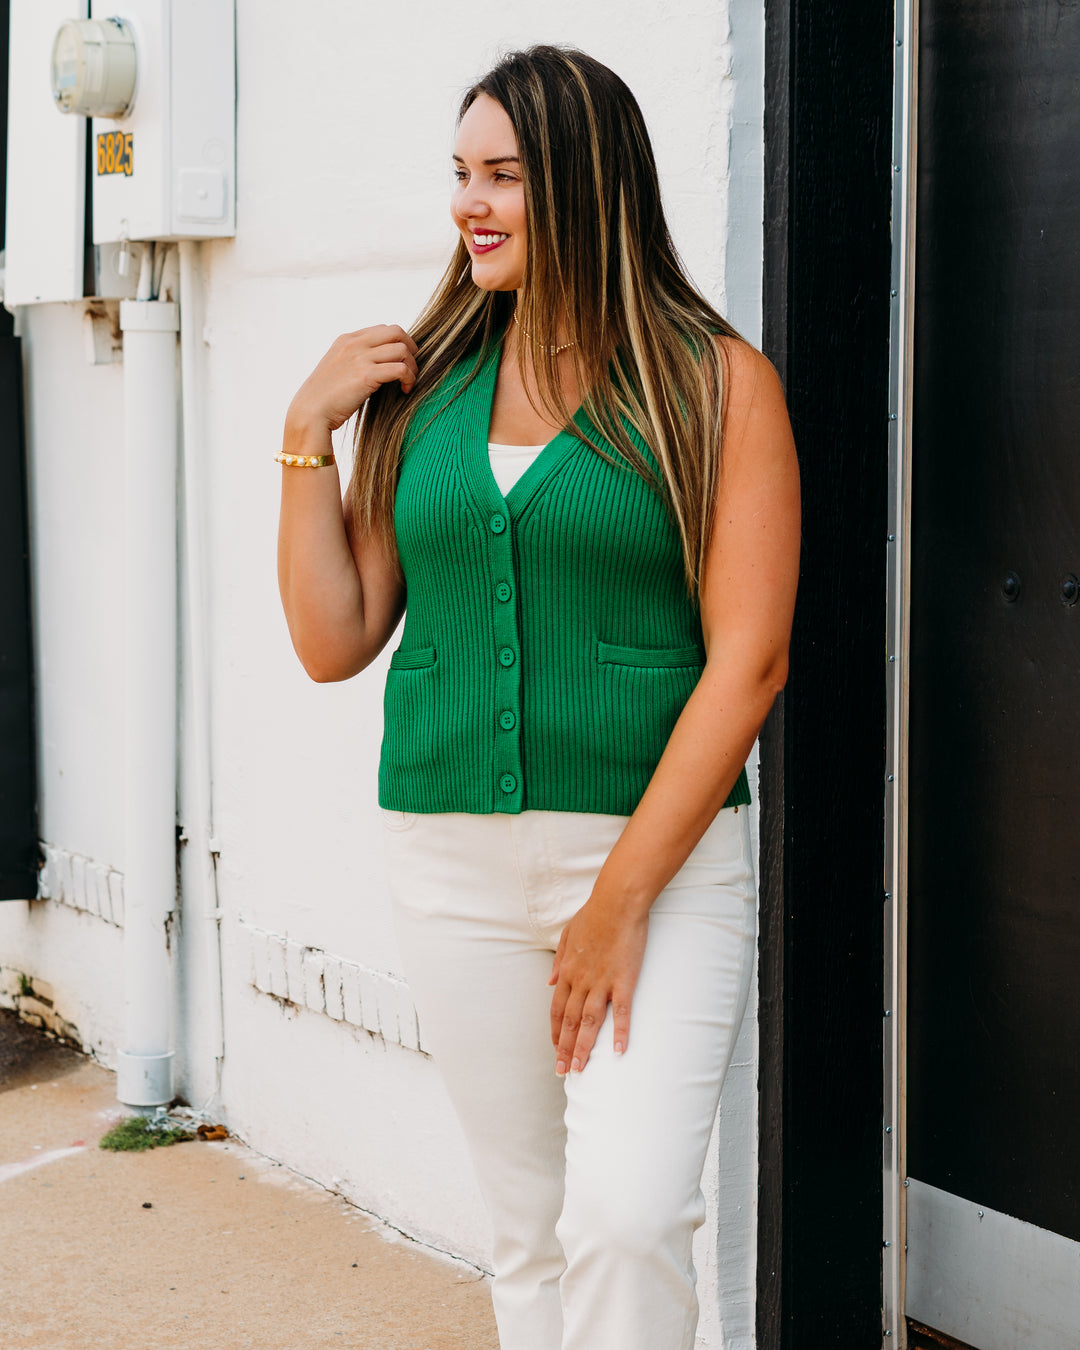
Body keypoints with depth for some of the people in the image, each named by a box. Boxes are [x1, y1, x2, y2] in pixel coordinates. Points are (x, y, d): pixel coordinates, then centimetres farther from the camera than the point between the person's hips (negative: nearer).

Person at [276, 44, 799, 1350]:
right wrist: (306, 435, 1)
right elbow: (334, 642, 10)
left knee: (629, 1217, -17)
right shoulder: (422, 387, 10)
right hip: (452, 859, 4)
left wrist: (620, 900, -12)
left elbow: (748, 658, -8)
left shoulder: (714, 383, -2)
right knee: (530, 1231, 9)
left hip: (661, 853, -4)